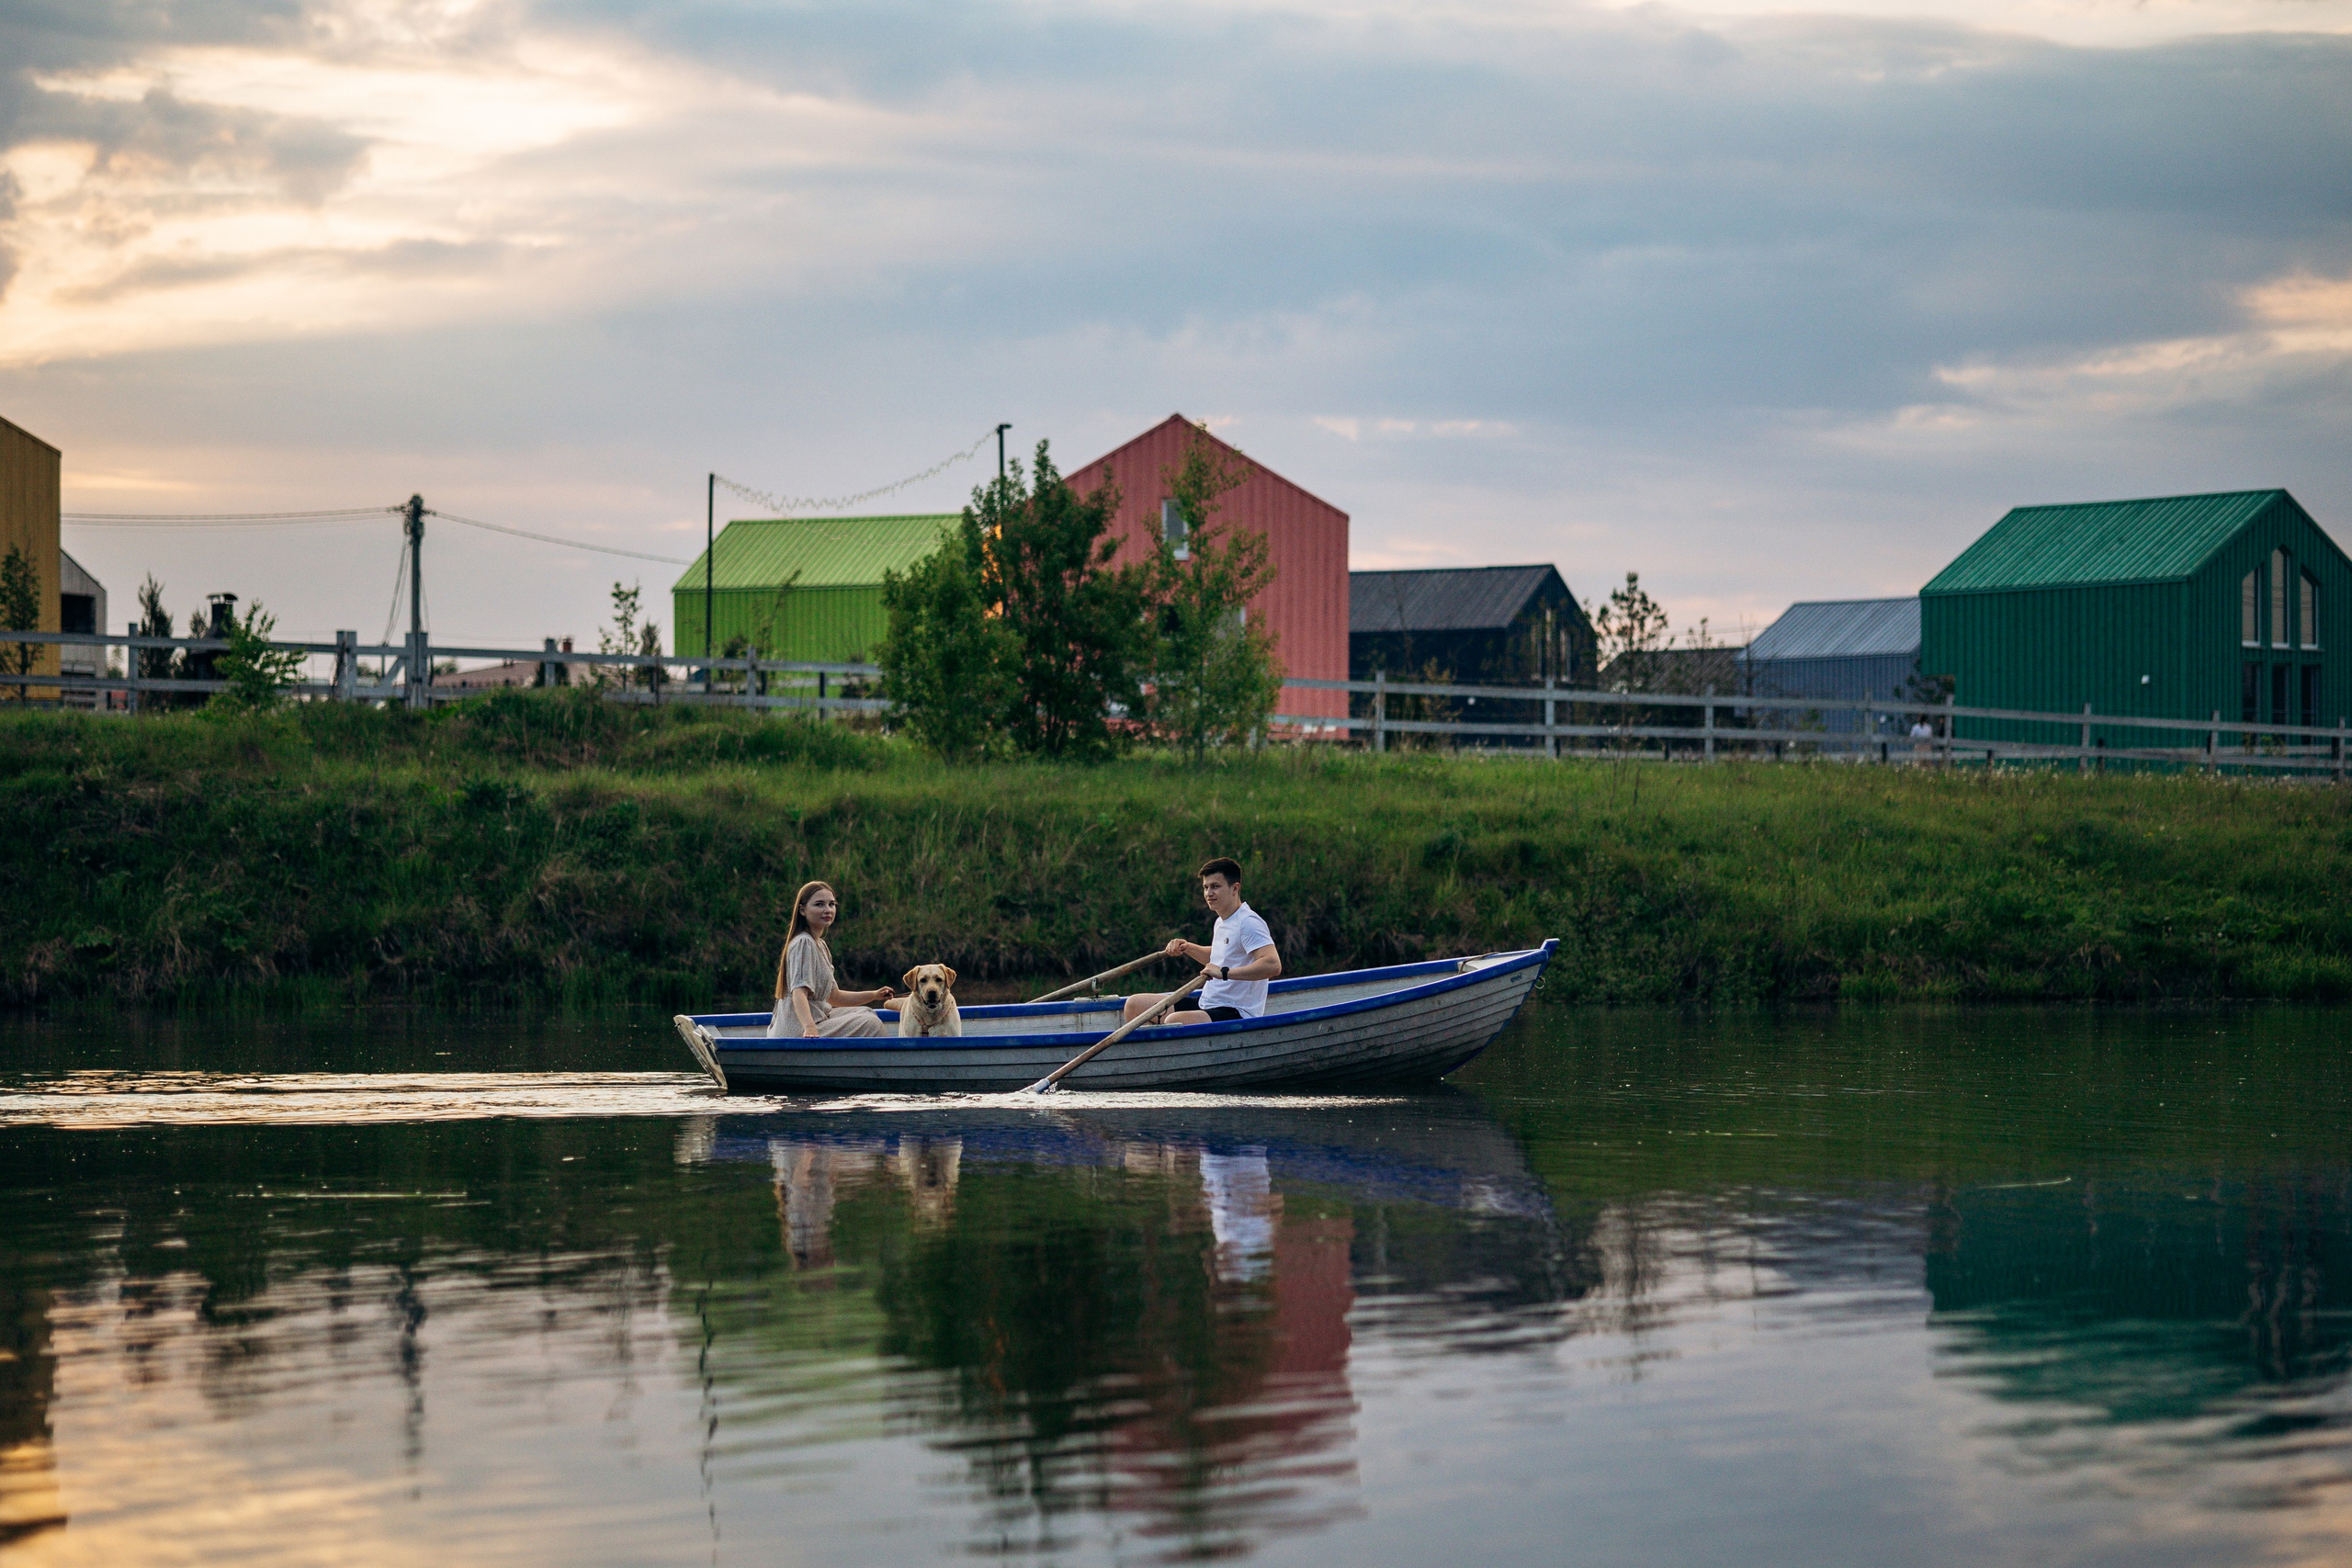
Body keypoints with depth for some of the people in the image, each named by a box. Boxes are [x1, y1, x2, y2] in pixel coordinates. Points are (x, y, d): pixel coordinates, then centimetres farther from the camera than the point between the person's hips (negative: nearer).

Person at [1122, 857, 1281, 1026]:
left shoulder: (1248, 923, -15)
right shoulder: (1221, 922, 16)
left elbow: (1273, 965, -30)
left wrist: (1224, 972, -37)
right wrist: (1188, 948, 19)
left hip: (1238, 1015, -10)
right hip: (1207, 1006, 10)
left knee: (1174, 1022, -36)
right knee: (1135, 1004, 9)